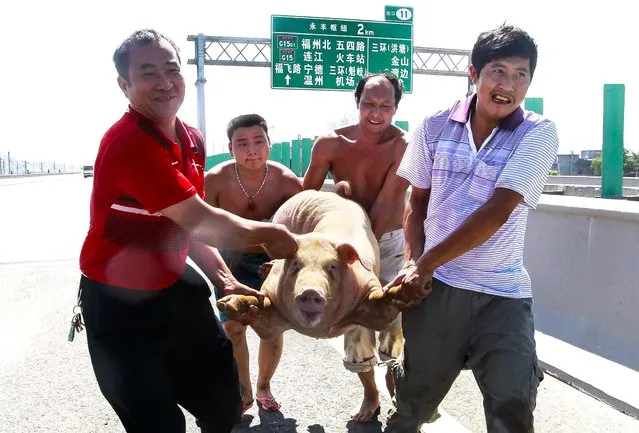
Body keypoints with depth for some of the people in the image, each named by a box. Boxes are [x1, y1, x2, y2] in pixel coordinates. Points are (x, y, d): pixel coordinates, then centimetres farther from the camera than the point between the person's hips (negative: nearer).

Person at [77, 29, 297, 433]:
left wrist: (226, 281, -1)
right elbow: (201, 221, -28)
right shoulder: (128, 143, -27)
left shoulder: (192, 140, 2)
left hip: (175, 289, 8)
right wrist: (269, 234, -14)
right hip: (119, 303, -7)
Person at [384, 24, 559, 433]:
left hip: (503, 294, -1)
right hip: (437, 285, 2)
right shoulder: (436, 126, 1)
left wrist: (424, 264, -16)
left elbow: (496, 212, -16)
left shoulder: (539, 133, -6)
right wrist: (414, 264, -5)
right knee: (414, 399, 13)